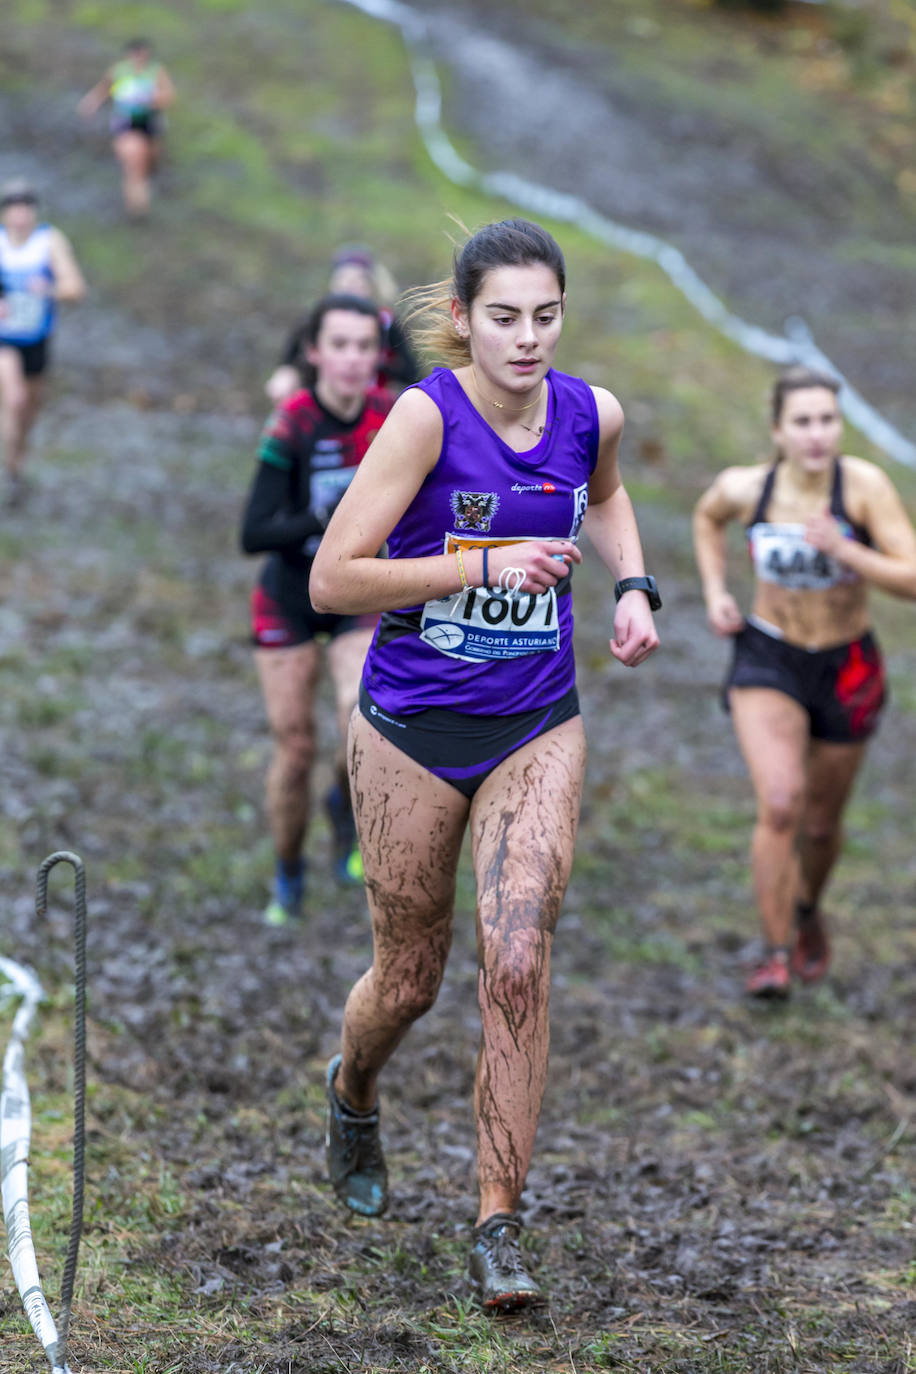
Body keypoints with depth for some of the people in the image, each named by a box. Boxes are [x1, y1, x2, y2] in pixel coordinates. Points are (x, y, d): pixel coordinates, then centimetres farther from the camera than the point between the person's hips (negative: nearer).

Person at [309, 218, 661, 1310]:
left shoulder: (592, 414, -3)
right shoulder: (428, 414, -17)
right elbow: (333, 578, -19)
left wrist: (632, 586, 5)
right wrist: (487, 564, -21)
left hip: (536, 728, 2)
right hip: (411, 725, -2)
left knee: (516, 961, -13)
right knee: (409, 977, 10)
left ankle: (497, 1227, -2)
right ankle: (351, 1093, 46)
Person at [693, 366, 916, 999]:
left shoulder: (865, 483, -21)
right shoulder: (744, 487, -14)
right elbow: (708, 517, 11)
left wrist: (844, 550, -37)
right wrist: (716, 593, -1)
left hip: (847, 670, 1)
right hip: (768, 663, 0)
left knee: (821, 822, 17)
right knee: (780, 805, -22)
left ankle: (809, 910, 50)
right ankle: (777, 955, -9)